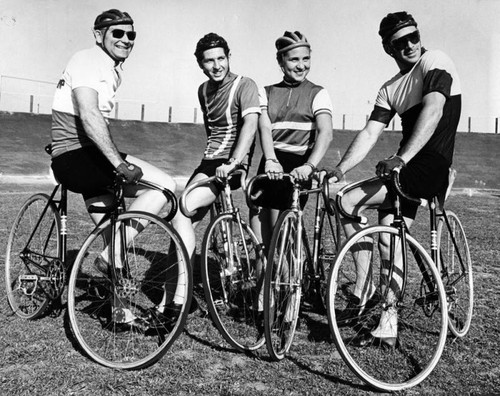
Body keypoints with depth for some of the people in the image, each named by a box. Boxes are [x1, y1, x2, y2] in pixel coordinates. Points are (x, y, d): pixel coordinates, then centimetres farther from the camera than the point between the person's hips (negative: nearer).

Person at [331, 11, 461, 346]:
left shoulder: (435, 62, -6)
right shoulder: (391, 89, 15)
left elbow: (433, 110, -24)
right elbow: (369, 134, 5)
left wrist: (401, 158, -35)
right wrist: (339, 170, -9)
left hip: (430, 166, -8)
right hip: (405, 168, 8)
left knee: (349, 202, -18)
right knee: (389, 235, 3)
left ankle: (364, 285, -4)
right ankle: (389, 321, 12)